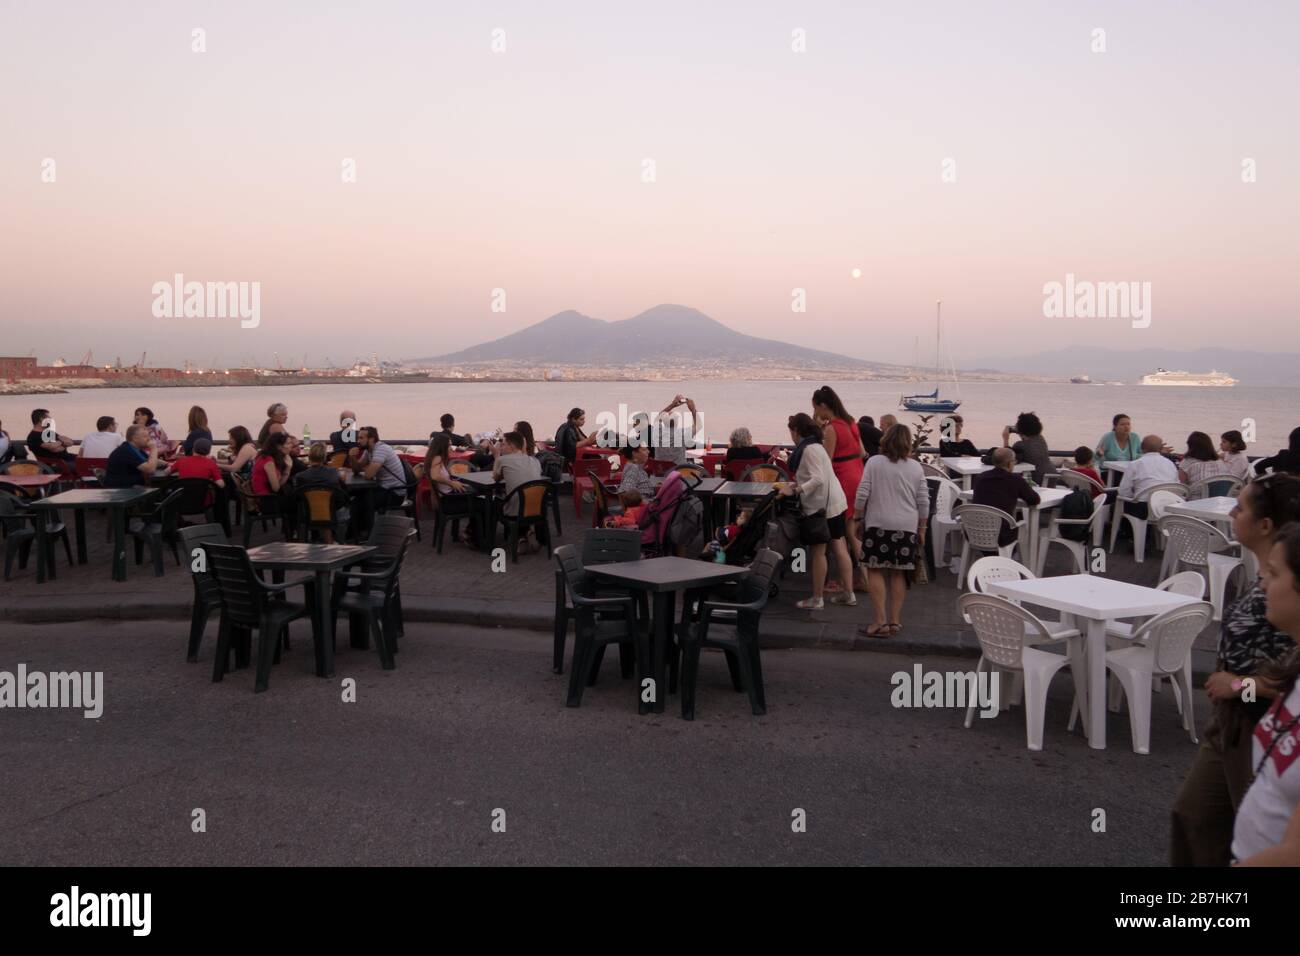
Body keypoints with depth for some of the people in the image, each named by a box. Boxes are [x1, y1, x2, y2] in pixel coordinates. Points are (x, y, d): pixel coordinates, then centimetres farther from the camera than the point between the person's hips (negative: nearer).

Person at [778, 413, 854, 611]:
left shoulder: (809, 449, -17)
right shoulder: (815, 446, 14)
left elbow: (818, 479, -24)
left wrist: (795, 490, -23)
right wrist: (794, 484, 13)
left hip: (821, 506, -10)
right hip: (835, 503, 10)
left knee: (817, 552, 0)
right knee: (839, 548, 12)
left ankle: (817, 599, 8)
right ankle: (849, 594, 18)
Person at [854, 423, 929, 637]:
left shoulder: (874, 462, -3)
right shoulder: (915, 467, 4)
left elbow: (862, 495, -6)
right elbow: (923, 502, 5)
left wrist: (858, 519, 7)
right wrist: (922, 529, 16)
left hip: (877, 524, -3)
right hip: (906, 527, 3)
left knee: (875, 571, 1)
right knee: (898, 573, 11)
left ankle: (881, 622, -5)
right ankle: (895, 621, 13)